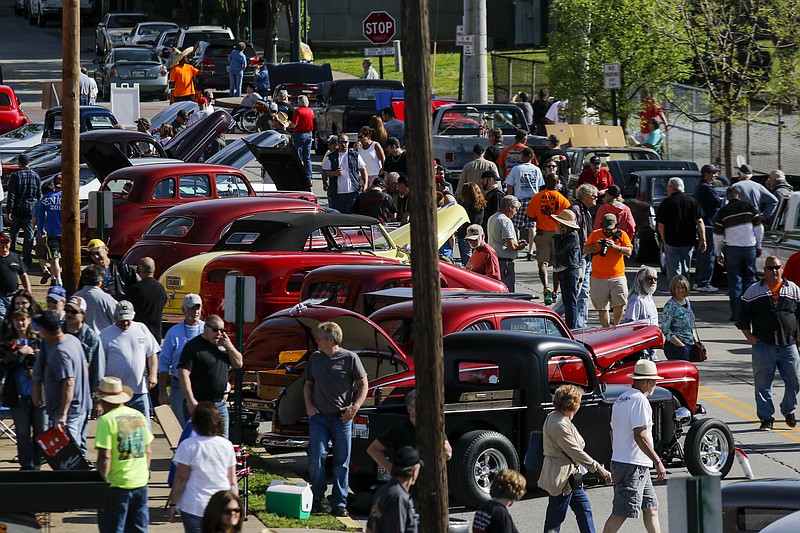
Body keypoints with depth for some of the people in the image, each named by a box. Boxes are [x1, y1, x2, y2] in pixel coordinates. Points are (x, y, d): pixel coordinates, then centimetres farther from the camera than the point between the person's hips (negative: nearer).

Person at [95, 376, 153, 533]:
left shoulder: (107, 420, -13)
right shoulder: (139, 416, 6)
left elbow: (105, 457, -18)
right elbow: (148, 451, 12)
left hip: (117, 486, -6)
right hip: (140, 484, 6)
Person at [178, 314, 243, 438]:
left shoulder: (223, 344, 12)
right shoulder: (193, 346, -11)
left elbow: (238, 364, 15)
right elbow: (183, 373, -17)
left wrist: (229, 346, -4)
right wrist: (191, 400, -24)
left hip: (220, 404, 7)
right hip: (198, 405, -7)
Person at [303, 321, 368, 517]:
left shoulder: (350, 358, -2)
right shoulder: (315, 358, 9)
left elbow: (363, 385, 3)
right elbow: (308, 384, 19)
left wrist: (355, 407, -9)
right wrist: (309, 405, 3)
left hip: (342, 418, -2)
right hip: (318, 416, 2)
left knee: (342, 462, 2)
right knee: (316, 458, -6)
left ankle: (339, 504, 7)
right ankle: (316, 500, 5)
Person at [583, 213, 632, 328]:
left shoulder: (621, 234, 5)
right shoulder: (595, 234, 8)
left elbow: (628, 251, -3)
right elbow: (584, 250, 9)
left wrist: (615, 246, -16)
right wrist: (595, 246, -9)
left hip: (617, 276, -1)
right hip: (598, 278, 1)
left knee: (620, 303, -12)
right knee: (602, 307, 2)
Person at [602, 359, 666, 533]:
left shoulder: (621, 399, 15)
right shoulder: (639, 400, -15)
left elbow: (613, 433, 20)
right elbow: (640, 435, -22)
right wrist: (658, 462, -19)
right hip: (633, 466, -10)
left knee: (651, 508, 14)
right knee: (620, 514, -8)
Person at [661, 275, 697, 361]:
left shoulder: (686, 301, 11)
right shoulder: (670, 305, -13)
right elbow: (665, 329, -14)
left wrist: (695, 340, 13)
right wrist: (681, 345, -16)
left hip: (689, 345, 8)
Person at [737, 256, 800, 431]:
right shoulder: (753, 291, 7)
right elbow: (743, 316, 9)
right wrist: (750, 337, -1)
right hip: (763, 345, -1)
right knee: (763, 383, 0)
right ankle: (766, 418, 9)